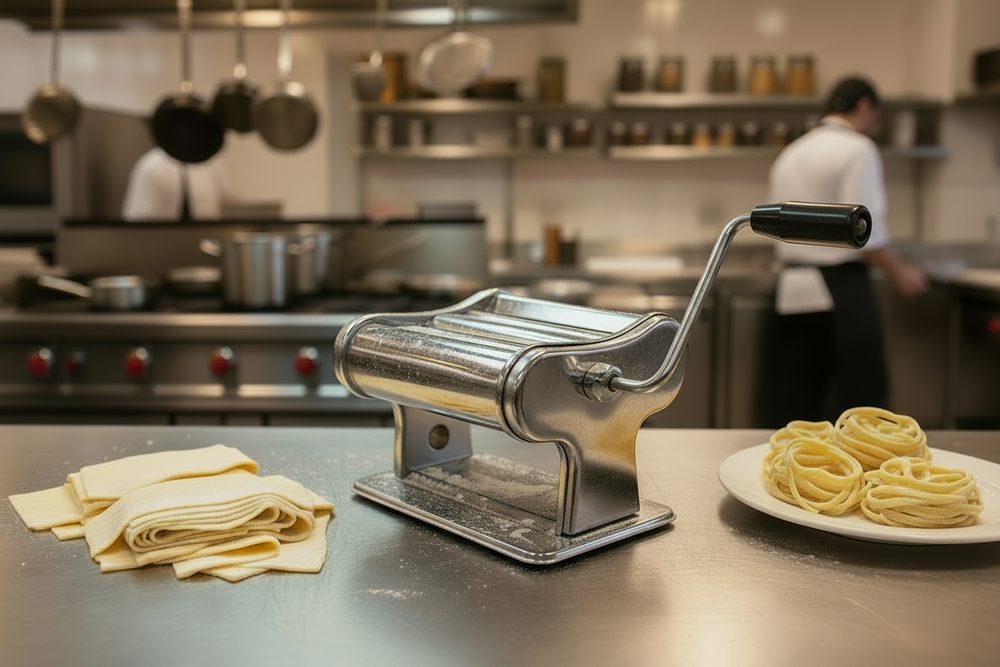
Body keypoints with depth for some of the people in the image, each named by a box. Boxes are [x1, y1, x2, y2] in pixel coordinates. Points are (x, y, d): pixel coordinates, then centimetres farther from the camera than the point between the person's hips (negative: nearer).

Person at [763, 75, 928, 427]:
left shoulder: (791, 154, 16)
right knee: (860, 400, 1)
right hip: (841, 289, -7)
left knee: (792, 411, 9)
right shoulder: (857, 150, -8)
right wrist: (899, 272, -2)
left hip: (792, 290, 7)